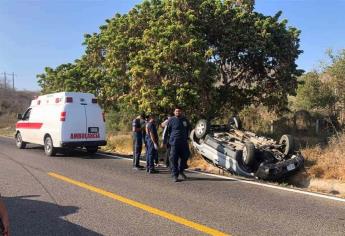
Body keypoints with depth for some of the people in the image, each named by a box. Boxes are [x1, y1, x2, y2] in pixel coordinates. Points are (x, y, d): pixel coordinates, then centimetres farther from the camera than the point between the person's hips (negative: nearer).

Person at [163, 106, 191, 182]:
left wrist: (186, 137, 27)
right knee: (174, 159, -2)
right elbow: (167, 131, -1)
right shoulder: (171, 120, -3)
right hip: (174, 142, -4)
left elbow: (189, 128, 28)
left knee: (184, 156, 9)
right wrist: (165, 141, -2)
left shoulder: (185, 120, 9)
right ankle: (175, 175, 6)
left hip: (184, 142, 4)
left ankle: (181, 171, 31)